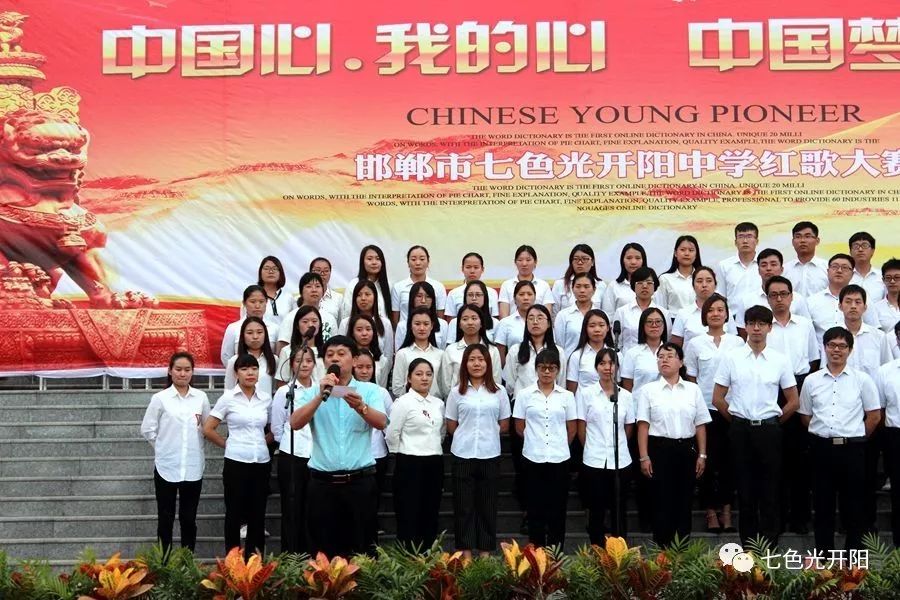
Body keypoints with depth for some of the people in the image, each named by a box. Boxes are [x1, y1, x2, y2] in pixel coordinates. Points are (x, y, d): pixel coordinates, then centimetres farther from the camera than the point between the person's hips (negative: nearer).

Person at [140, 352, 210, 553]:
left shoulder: (201, 397, 2)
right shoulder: (160, 398, -4)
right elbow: (147, 429, 0)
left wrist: (193, 444, 2)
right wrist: (164, 446, 1)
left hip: (193, 468, 2)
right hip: (166, 467, -2)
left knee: (189, 519, 9)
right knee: (165, 519, 7)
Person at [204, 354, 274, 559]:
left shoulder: (266, 399, 6)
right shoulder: (228, 398, -3)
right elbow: (208, 429, -1)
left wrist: (262, 442, 5)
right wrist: (228, 444, 2)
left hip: (261, 463, 3)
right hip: (236, 462, -3)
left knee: (258, 514, 8)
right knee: (235, 513, 3)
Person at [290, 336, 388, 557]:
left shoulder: (369, 390, 6)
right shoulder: (313, 392, 8)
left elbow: (381, 422, -12)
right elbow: (295, 423, -8)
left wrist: (360, 407, -31)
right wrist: (321, 396, -19)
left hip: (360, 481, -1)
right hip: (322, 482, 1)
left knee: (362, 549, 4)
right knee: (323, 551, 6)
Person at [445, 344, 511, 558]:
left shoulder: (499, 391, 4)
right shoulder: (457, 392, 4)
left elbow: (504, 426, 8)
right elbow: (451, 427, 6)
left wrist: (487, 434, 2)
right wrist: (468, 435, 0)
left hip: (490, 455, 0)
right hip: (463, 455, 0)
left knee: (487, 504, 6)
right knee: (464, 505, 3)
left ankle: (486, 551, 15)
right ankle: (466, 551, 11)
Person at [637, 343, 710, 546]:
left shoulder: (693, 390, 8)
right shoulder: (648, 390, 2)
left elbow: (700, 425, 8)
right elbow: (643, 425, -2)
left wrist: (702, 455, 3)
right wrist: (644, 457, -8)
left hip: (686, 449, 2)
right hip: (659, 449, -2)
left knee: (684, 501, 6)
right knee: (662, 501, -1)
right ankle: (663, 549, 8)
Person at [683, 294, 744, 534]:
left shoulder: (737, 343, 7)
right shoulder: (695, 344, 4)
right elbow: (690, 379, 6)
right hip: (705, 408, -1)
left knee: (728, 460, 4)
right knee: (708, 460, 1)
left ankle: (726, 511, 13)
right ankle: (710, 512, 10)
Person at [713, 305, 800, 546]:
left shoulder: (780, 360, 3)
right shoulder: (731, 358, 1)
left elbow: (793, 401, 8)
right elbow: (717, 399, 5)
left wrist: (773, 422, 7)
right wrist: (737, 421, 6)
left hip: (769, 429, 0)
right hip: (740, 429, 0)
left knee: (770, 489, 3)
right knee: (745, 488, 6)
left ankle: (769, 544, 11)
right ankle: (748, 544, 16)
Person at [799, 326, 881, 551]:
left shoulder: (862, 380, 1)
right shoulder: (811, 381, 6)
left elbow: (874, 416, 4)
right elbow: (806, 416, 12)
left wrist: (855, 438, 6)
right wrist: (823, 434, 8)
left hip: (852, 449, -2)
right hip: (822, 448, 2)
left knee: (853, 504, 5)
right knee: (823, 503, 8)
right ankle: (823, 555, 17)